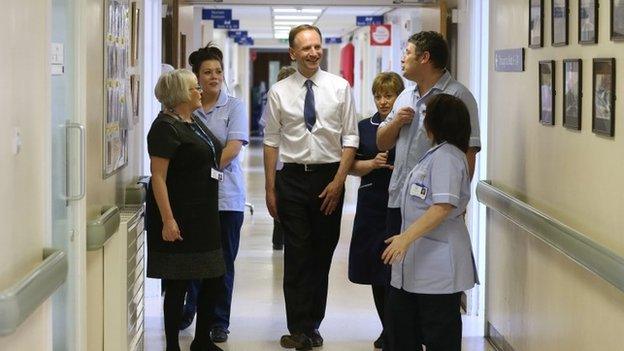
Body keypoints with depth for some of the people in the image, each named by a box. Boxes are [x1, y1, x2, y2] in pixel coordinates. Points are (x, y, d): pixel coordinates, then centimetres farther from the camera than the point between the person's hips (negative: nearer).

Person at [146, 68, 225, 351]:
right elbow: (158, 177, -18)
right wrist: (167, 220, -23)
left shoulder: (192, 123, 14)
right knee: (177, 285, -1)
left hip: (203, 217, 9)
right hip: (179, 219, -9)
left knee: (214, 279, 12)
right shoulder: (166, 127, -14)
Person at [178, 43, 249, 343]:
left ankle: (219, 322, 12)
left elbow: (233, 147, -7)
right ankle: (188, 310, 28)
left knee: (223, 261, 3)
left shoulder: (234, 107, 2)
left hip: (225, 196, -1)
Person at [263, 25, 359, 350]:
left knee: (323, 255, 9)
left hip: (330, 179, 1)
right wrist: (270, 189, 2)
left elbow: (350, 138, 0)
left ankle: (312, 324, 22)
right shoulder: (279, 92, 1)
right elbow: (271, 141, 4)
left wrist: (338, 181, -8)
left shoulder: (340, 88, 0)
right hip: (293, 177, 0)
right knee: (297, 256, 0)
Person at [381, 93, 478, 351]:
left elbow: (443, 207, -27)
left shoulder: (447, 157, -18)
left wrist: (406, 237, -29)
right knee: (398, 322, 16)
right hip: (415, 262, 11)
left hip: (437, 266, -11)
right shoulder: (436, 154, 15)